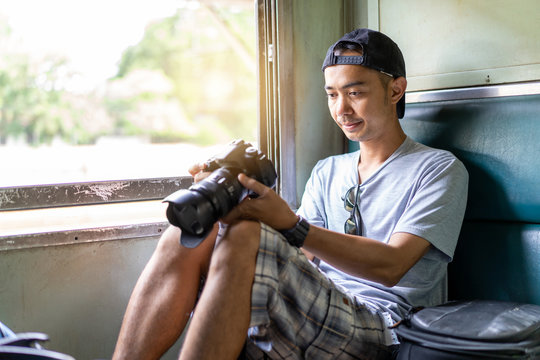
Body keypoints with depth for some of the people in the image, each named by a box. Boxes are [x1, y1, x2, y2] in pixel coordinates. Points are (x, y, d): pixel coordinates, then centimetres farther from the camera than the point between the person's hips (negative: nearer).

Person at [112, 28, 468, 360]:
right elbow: (304, 261, 10)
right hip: (314, 322, 5)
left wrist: (292, 226, -24)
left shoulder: (440, 169, 5)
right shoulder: (326, 172, 23)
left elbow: (390, 267, -10)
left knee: (245, 239, -30)